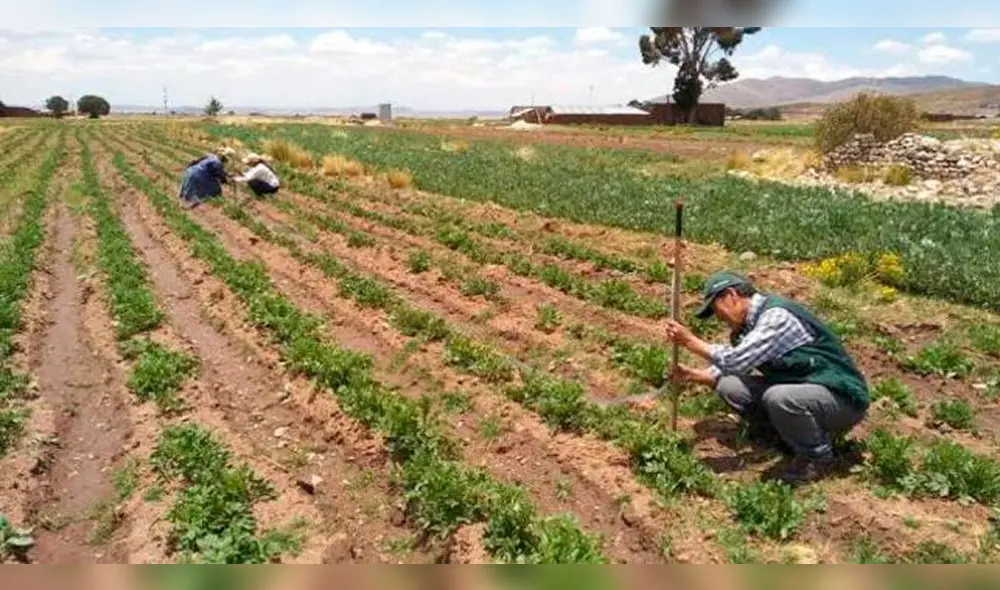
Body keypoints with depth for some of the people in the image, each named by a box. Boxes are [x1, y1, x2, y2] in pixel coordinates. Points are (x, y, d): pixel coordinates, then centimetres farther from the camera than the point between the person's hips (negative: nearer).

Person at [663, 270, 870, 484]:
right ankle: (796, 435, 9)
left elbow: (737, 360, -30)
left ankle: (818, 457, -7)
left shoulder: (777, 315, -22)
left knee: (778, 398, -36)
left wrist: (691, 341, -20)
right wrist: (692, 374, -1)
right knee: (729, 388, -4)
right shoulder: (750, 324, 5)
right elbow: (735, 365, 13)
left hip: (843, 397, -8)